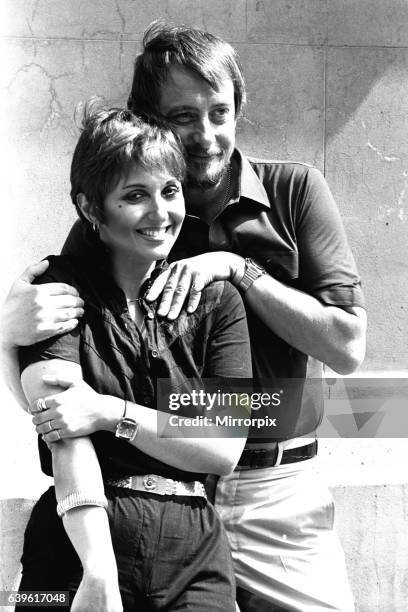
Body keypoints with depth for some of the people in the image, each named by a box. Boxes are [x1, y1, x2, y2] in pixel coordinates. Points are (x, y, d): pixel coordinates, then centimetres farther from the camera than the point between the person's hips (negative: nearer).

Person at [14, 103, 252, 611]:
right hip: (82, 543, -2)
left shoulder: (216, 300, 5)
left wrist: (112, 412, -14)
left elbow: (225, 451, -2)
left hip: (193, 551, 2)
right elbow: (64, 437, -15)